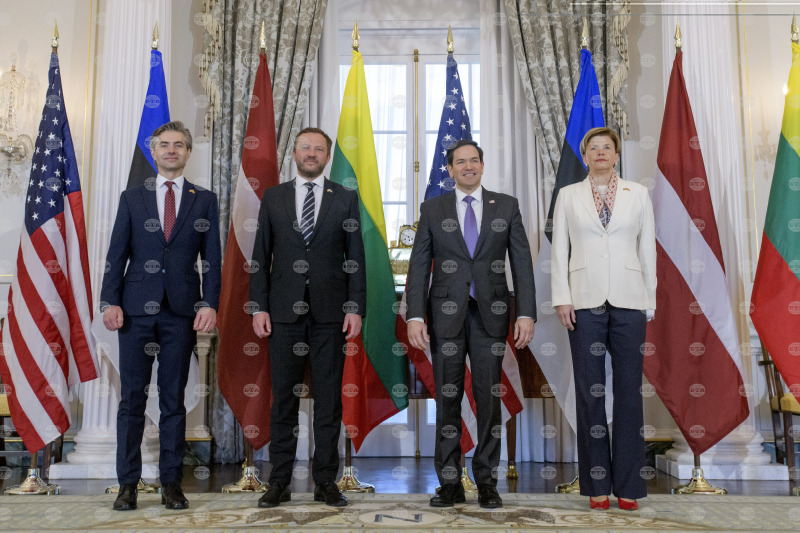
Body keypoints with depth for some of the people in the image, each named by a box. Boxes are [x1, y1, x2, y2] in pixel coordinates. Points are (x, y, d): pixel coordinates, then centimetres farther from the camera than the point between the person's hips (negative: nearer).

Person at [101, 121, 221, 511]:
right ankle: (128, 483, 11)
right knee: (131, 398, 3)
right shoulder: (132, 199, 11)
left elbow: (212, 258, 4)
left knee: (174, 399, 5)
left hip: (181, 311, 0)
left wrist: (209, 303, -7)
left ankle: (171, 482, 13)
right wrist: (110, 302, -5)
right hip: (136, 309, 1)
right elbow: (116, 255, 7)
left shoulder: (204, 201, 9)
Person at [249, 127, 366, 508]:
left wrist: (355, 308, -4)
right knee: (283, 398, 5)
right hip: (284, 312, 1)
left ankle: (325, 482, 15)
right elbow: (261, 256, 7)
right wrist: (258, 307, -1)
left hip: (330, 313, 0)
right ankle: (279, 482, 16)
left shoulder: (345, 199, 7)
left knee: (328, 400, 4)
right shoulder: (273, 197, 9)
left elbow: (355, 258, 4)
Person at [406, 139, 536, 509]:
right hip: (446, 314, 0)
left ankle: (487, 482, 15)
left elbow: (522, 262, 3)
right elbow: (419, 266, 3)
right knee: (447, 398, 4)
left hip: (490, 313, 0)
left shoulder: (506, 206, 6)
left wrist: (526, 313, -5)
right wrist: (415, 316, -7)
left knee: (489, 397, 3)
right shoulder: (433, 209, 6)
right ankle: (450, 483, 14)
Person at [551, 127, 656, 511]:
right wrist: (562, 299, -3)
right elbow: (559, 251, 5)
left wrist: (649, 301, 4)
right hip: (585, 301, 0)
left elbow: (648, 250, 8)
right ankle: (597, 484, 13)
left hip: (628, 301, 0)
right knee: (590, 390, 2)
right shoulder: (569, 195, 8)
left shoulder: (637, 194, 9)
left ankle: (627, 484, 12)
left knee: (629, 389, 2)